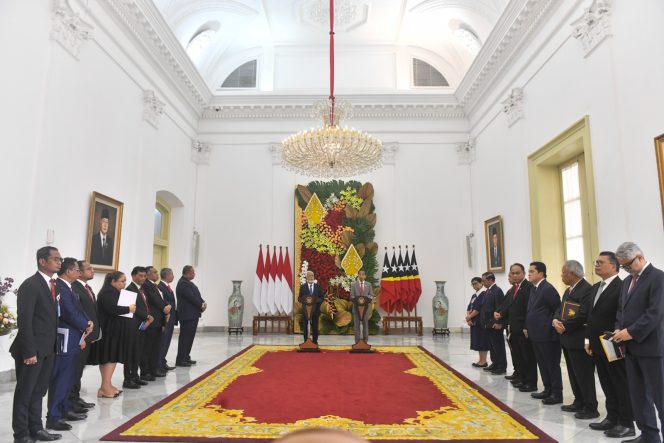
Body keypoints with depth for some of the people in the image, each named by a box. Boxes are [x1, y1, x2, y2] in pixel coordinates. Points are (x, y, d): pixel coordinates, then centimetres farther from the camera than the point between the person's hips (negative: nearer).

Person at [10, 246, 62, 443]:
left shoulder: (53, 285, 11)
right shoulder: (30, 285, -14)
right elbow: (24, 321, -18)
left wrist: (52, 346, 8)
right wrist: (29, 352, -19)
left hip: (48, 348, 8)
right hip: (33, 349, -8)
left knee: (38, 391, 16)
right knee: (24, 393, 5)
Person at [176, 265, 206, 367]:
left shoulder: (187, 282, 15)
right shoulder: (183, 283, -17)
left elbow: (196, 295, 15)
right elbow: (191, 297, -21)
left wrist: (203, 303, -2)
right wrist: (202, 305, -9)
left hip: (192, 315, 10)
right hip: (187, 315, -10)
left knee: (189, 337, 15)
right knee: (185, 337, -5)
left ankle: (186, 357, 23)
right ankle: (180, 360, 1)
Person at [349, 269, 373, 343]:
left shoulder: (368, 284, 7)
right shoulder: (354, 284, 3)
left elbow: (371, 295, 4)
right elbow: (352, 296, 0)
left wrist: (367, 299, -16)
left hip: (365, 306, 1)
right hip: (356, 306, -1)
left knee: (365, 323, 4)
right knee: (357, 324, 1)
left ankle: (365, 340, 11)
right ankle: (357, 341, 7)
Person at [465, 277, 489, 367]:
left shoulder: (484, 293, -12)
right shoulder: (474, 295, 15)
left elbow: (479, 308, -18)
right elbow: (469, 308, 12)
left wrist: (469, 317, -10)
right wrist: (468, 318, -5)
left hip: (481, 321, -9)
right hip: (474, 321, 9)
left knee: (482, 341, -3)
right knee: (478, 341, 11)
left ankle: (484, 361, 2)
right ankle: (481, 360, 18)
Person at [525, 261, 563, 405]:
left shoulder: (548, 289, -16)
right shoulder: (534, 289, 12)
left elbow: (558, 310, -17)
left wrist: (553, 327, -12)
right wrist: (528, 327, 12)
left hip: (547, 335, -9)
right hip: (536, 334, 9)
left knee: (552, 365, 2)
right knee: (543, 364, 16)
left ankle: (557, 394, 11)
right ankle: (548, 390, 27)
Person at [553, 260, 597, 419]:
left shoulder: (587, 289, -17)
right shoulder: (568, 290, 16)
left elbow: (583, 315, -24)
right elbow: (560, 309, 14)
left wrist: (565, 326, -16)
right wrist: (555, 321, -7)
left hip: (580, 340, -10)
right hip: (567, 338, 10)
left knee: (584, 375, -1)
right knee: (574, 374, 17)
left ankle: (590, 408, 9)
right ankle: (579, 402, 28)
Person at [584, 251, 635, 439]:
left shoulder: (621, 286, -14)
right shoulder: (595, 288, 14)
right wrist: (588, 339, 13)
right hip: (597, 345, 8)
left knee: (621, 386, 4)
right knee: (607, 386, 16)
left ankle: (626, 424, 14)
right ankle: (612, 418, 26)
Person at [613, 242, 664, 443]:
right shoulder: (628, 280, 15)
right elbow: (622, 309, 19)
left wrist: (631, 332, -18)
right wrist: (619, 329, 2)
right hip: (631, 347, 8)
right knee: (638, 395, 13)